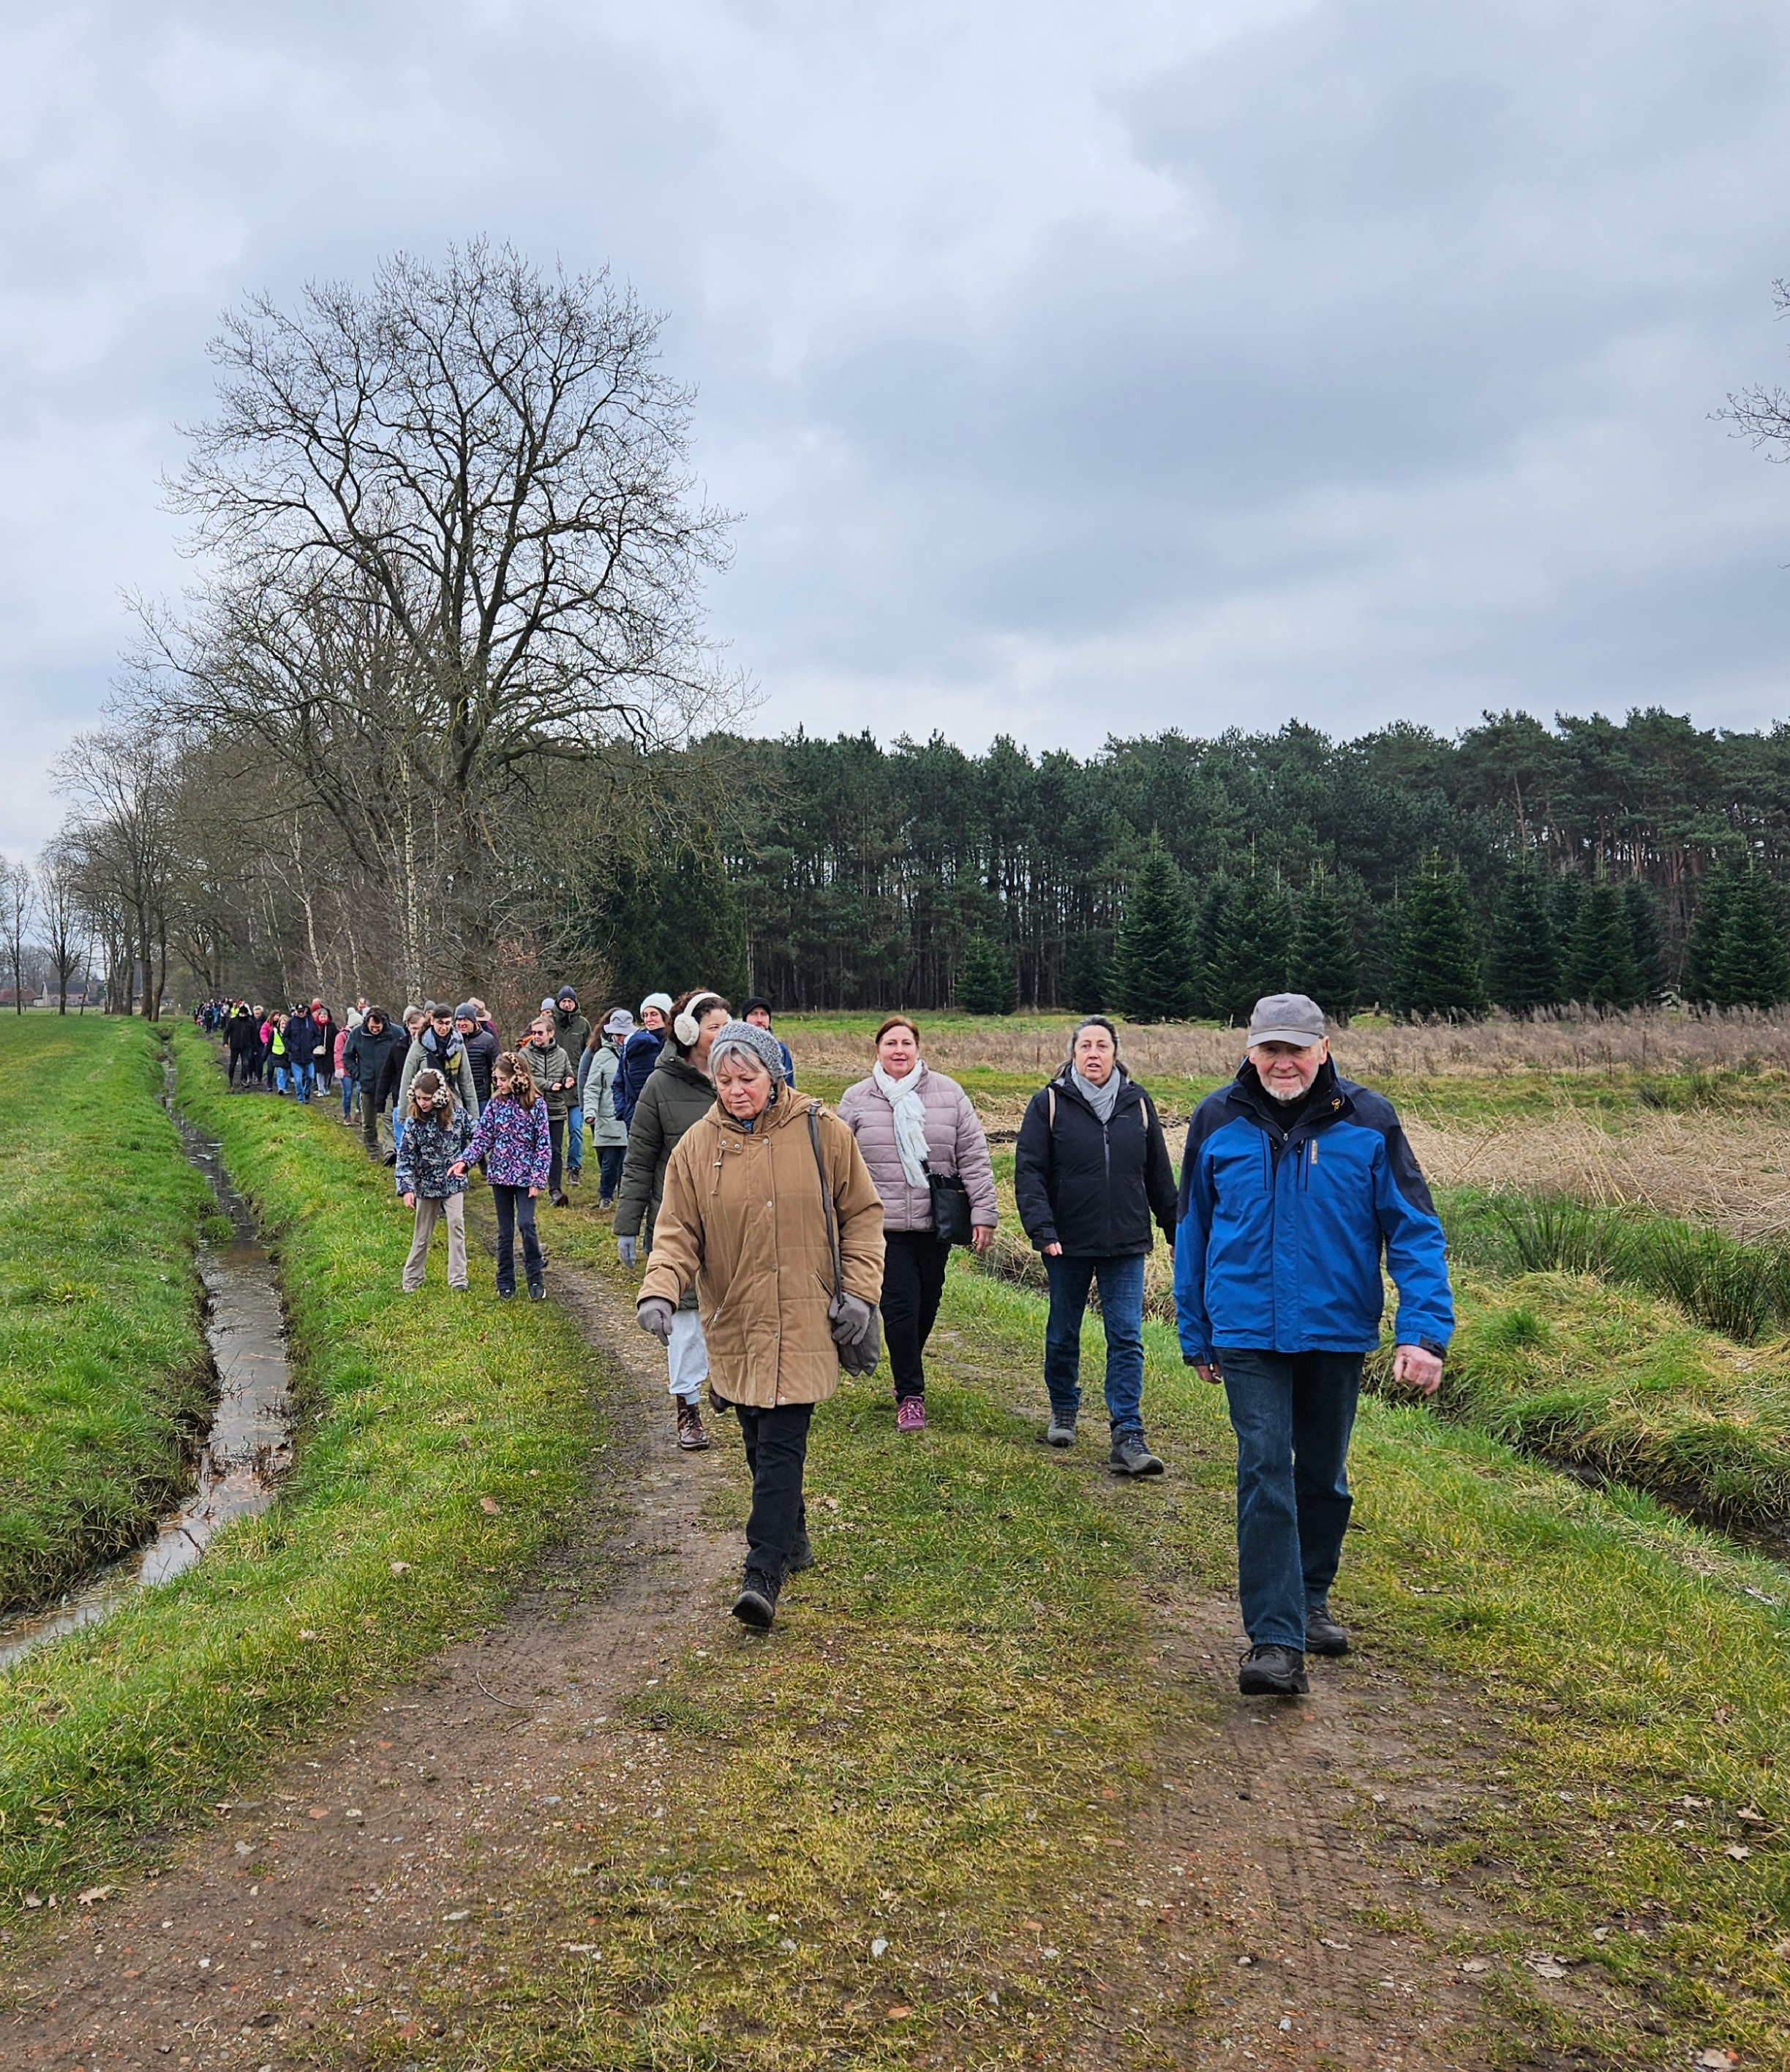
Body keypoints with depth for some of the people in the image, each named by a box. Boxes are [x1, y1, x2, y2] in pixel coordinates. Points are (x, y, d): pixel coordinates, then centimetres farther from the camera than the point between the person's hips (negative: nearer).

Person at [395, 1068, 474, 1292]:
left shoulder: (457, 1112, -10)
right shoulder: (414, 1122, -11)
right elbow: (405, 1156, -11)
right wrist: (407, 1188, -17)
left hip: (453, 1181, 0)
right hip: (427, 1184, 0)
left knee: (456, 1223, -12)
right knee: (422, 1233, 11)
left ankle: (458, 1279, -9)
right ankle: (412, 1279, 25)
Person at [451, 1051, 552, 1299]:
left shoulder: (536, 1103, -8)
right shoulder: (496, 1103, 2)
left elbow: (543, 1144, -8)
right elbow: (482, 1137, 3)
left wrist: (538, 1179, -12)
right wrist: (464, 1160, -13)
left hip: (525, 1175, -4)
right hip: (501, 1174, 4)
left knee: (526, 1224, -14)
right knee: (505, 1230, 10)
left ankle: (536, 1278, 2)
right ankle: (506, 1283, 19)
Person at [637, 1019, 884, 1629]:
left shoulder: (822, 1133, -4)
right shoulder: (698, 1145, 0)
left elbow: (862, 1213, 3)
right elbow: (678, 1231, 0)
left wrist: (858, 1290, -5)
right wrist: (659, 1291, -17)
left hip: (802, 1322, -3)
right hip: (734, 1323, 3)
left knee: (781, 1446, -9)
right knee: (760, 1442, 14)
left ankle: (763, 1575, -8)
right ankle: (792, 1537, 35)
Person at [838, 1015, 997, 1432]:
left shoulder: (948, 1093, 2)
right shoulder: (856, 1100, 2)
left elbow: (973, 1156, 3)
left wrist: (983, 1211, -2)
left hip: (936, 1224, 2)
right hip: (884, 1225, -2)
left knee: (927, 1306, 12)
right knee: (900, 1308, -7)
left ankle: (907, 1375, 35)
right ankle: (910, 1395, 6)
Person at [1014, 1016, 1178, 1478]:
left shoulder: (1138, 1104, 5)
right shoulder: (1049, 1104, -2)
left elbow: (1159, 1175, 12)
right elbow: (1028, 1172, -6)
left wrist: (1176, 1231, 14)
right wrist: (1042, 1230, -18)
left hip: (1126, 1246, 1)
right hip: (1068, 1245, -1)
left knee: (1126, 1339, -4)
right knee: (1063, 1334, 13)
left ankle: (1127, 1438, -4)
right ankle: (1063, 1413, 34)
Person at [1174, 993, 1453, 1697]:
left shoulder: (1369, 1122, -7)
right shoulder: (1217, 1122, -2)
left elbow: (1415, 1229, -5)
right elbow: (1193, 1233, 8)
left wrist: (1425, 1329, -16)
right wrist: (1195, 1335, 11)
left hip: (1338, 1329, 1)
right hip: (1248, 1333, -1)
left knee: (1323, 1475, 16)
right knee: (1265, 1476, -10)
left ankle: (1311, 1602, 36)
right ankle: (1275, 1640, -8)